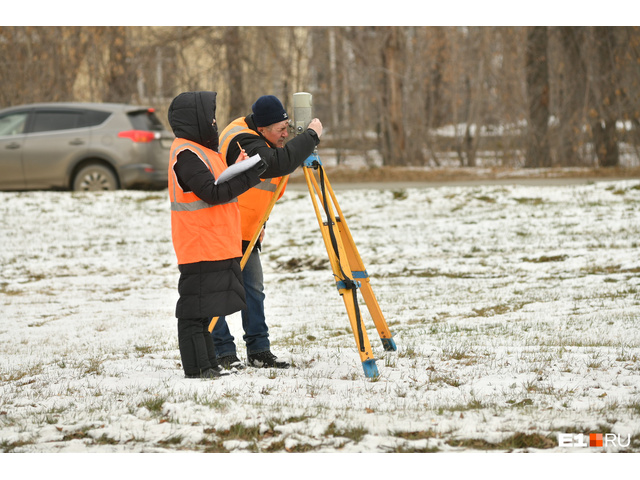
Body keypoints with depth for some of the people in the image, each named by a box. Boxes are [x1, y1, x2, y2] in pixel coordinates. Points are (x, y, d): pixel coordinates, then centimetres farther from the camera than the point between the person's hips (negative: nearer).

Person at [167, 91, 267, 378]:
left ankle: (207, 366, 16)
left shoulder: (200, 150, 18)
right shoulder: (186, 154, -14)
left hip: (217, 245, 10)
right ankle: (197, 367, -5)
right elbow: (212, 193, -21)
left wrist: (244, 172, 12)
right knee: (196, 307, -6)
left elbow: (220, 187, 24)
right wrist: (248, 178, -19)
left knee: (206, 307, 12)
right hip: (200, 247, -10)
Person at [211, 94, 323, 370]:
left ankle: (259, 351, 12)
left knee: (253, 289, 8)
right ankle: (223, 352, -1)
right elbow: (276, 162, -43)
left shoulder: (257, 139, 5)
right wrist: (311, 136, -33)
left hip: (246, 231, 10)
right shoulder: (243, 142, -25)